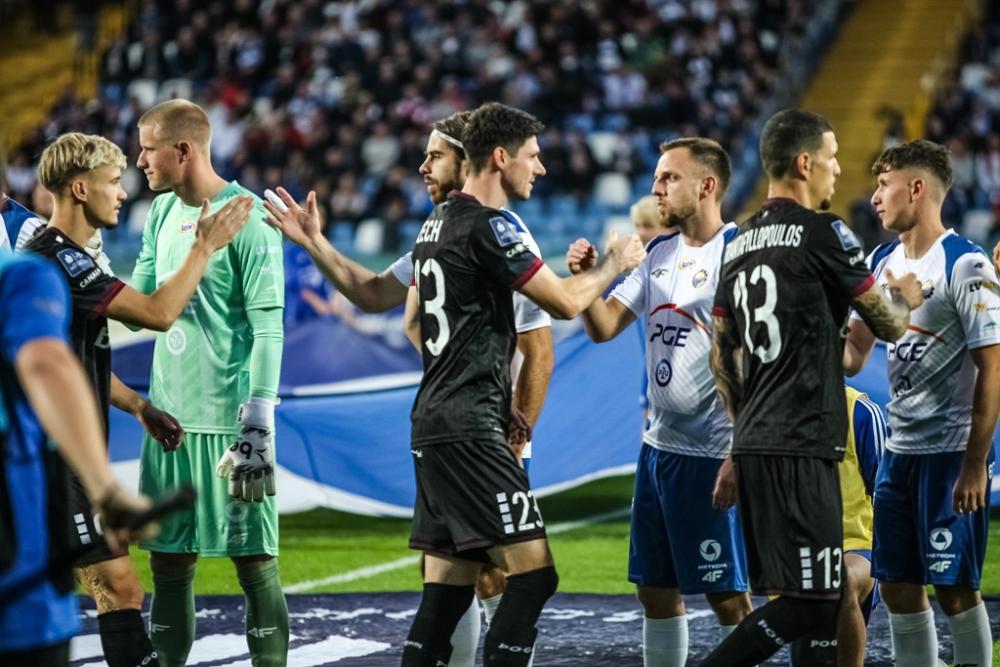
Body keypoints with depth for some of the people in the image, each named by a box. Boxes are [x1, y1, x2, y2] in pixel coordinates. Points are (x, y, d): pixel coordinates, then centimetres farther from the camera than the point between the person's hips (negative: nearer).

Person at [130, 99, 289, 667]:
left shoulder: (247, 218, -11)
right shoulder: (163, 213, 11)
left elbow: (268, 328, -14)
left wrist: (259, 427, -18)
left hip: (229, 420, -7)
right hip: (169, 416, 7)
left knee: (254, 559, -2)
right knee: (169, 558, 9)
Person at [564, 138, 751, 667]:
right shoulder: (659, 253, 11)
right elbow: (603, 327, 10)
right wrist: (586, 277, -10)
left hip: (712, 454, -8)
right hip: (659, 445, 8)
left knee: (726, 593, -2)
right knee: (654, 590, 12)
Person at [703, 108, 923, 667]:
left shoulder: (742, 241, 15)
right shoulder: (824, 234, -9)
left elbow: (722, 354, 19)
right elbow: (890, 326, 0)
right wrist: (906, 297, 21)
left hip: (754, 445, 9)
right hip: (803, 448, -9)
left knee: (795, 595, 12)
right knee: (813, 600, -9)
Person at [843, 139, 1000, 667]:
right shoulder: (881, 262, 9)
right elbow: (852, 356, 15)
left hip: (954, 452, -7)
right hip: (900, 449, 7)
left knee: (954, 586, -4)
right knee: (896, 584, 9)